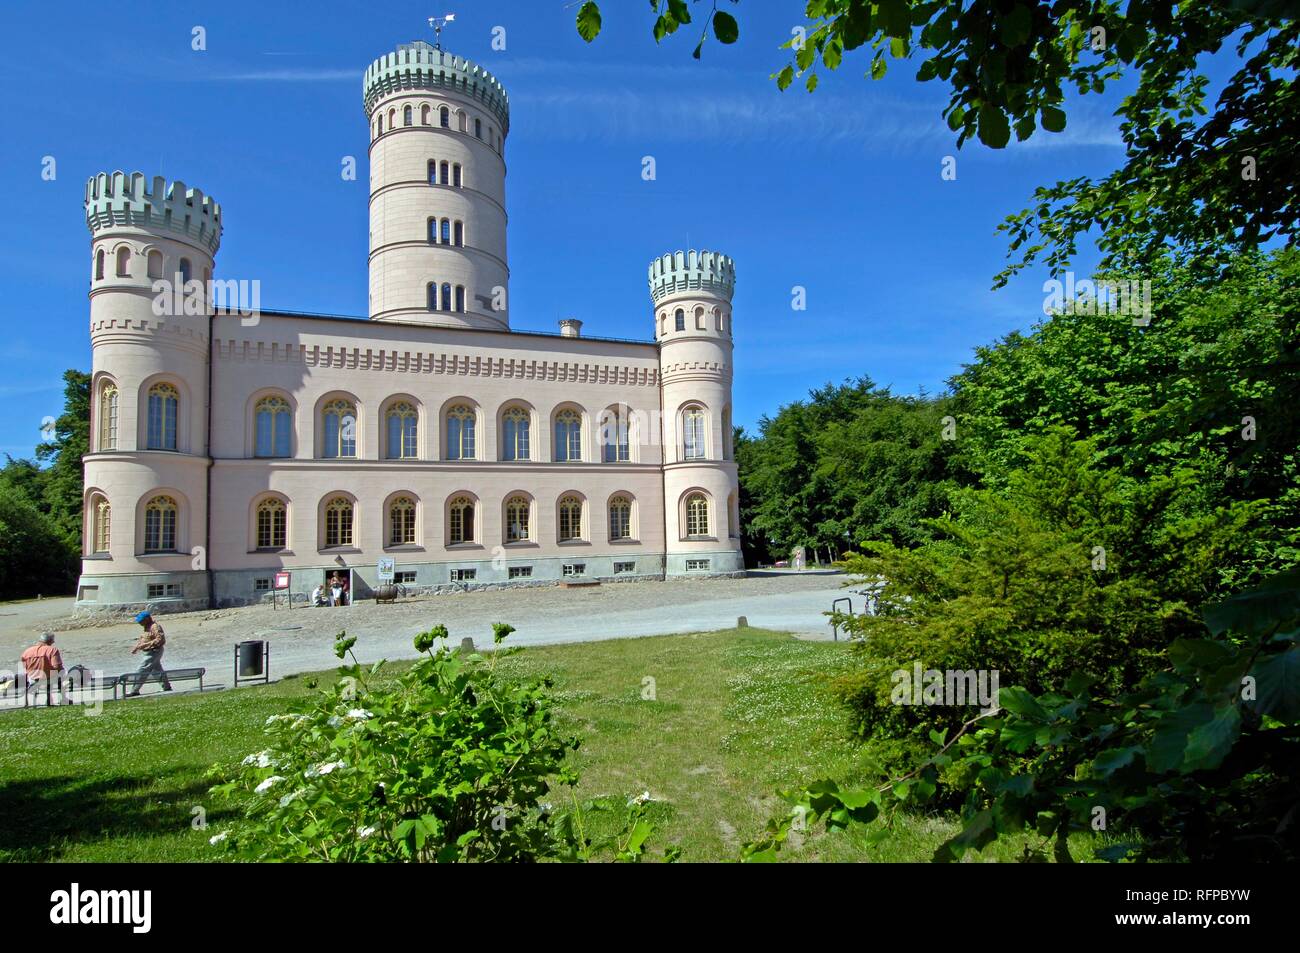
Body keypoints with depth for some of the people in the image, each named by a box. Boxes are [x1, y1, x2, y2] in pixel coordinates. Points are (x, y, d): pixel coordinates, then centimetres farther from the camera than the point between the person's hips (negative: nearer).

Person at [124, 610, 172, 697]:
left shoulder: (155, 627, -20)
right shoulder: (147, 627, 12)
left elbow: (160, 639, -27)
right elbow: (142, 638, 20)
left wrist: (146, 644, -29)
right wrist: (136, 648, 7)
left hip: (154, 652, -11)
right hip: (149, 652, 11)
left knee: (141, 671, -9)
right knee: (157, 670, 18)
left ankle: (135, 691, -4)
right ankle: (166, 687, 28)